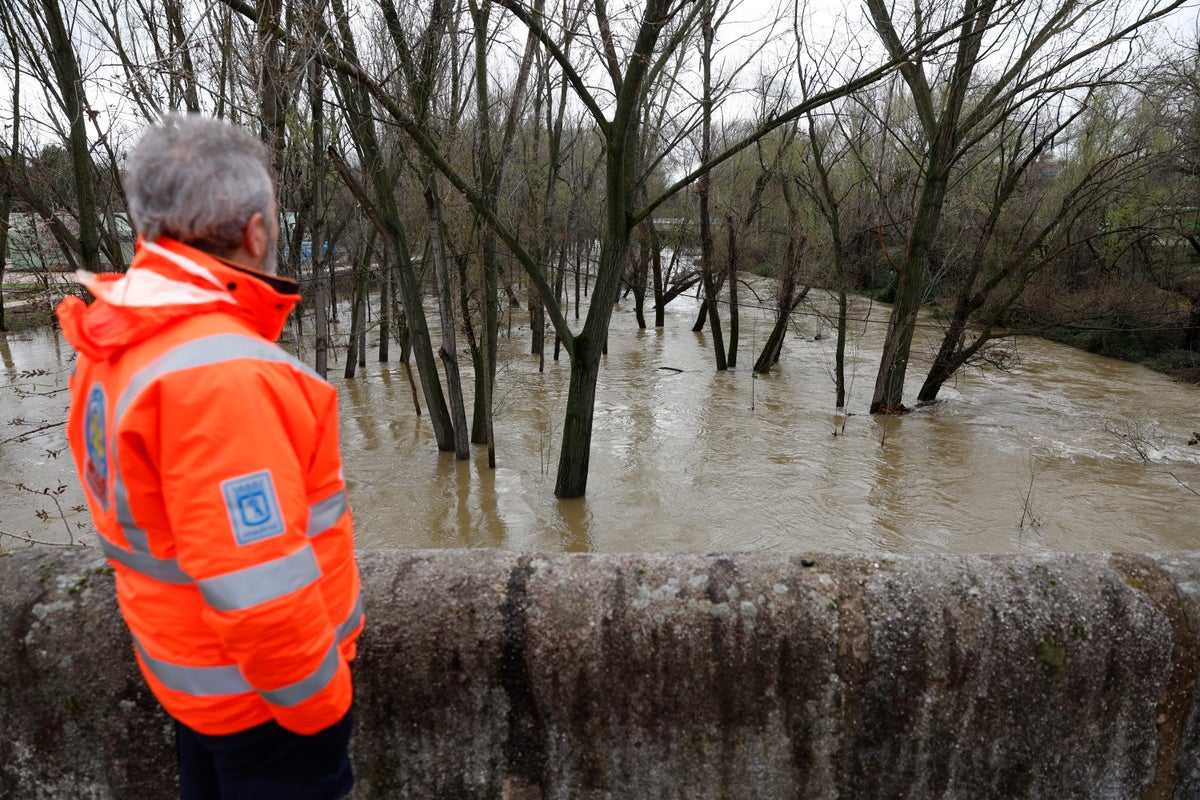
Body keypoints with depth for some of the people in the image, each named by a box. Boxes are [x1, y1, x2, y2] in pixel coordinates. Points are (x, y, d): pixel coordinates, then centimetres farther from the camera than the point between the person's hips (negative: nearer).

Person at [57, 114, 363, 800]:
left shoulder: (114, 345, -2)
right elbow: (256, 584, -30)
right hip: (261, 690, -8)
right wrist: (318, 705, -17)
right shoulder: (220, 372, -32)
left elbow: (133, 505, 8)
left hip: (187, 662, 8)